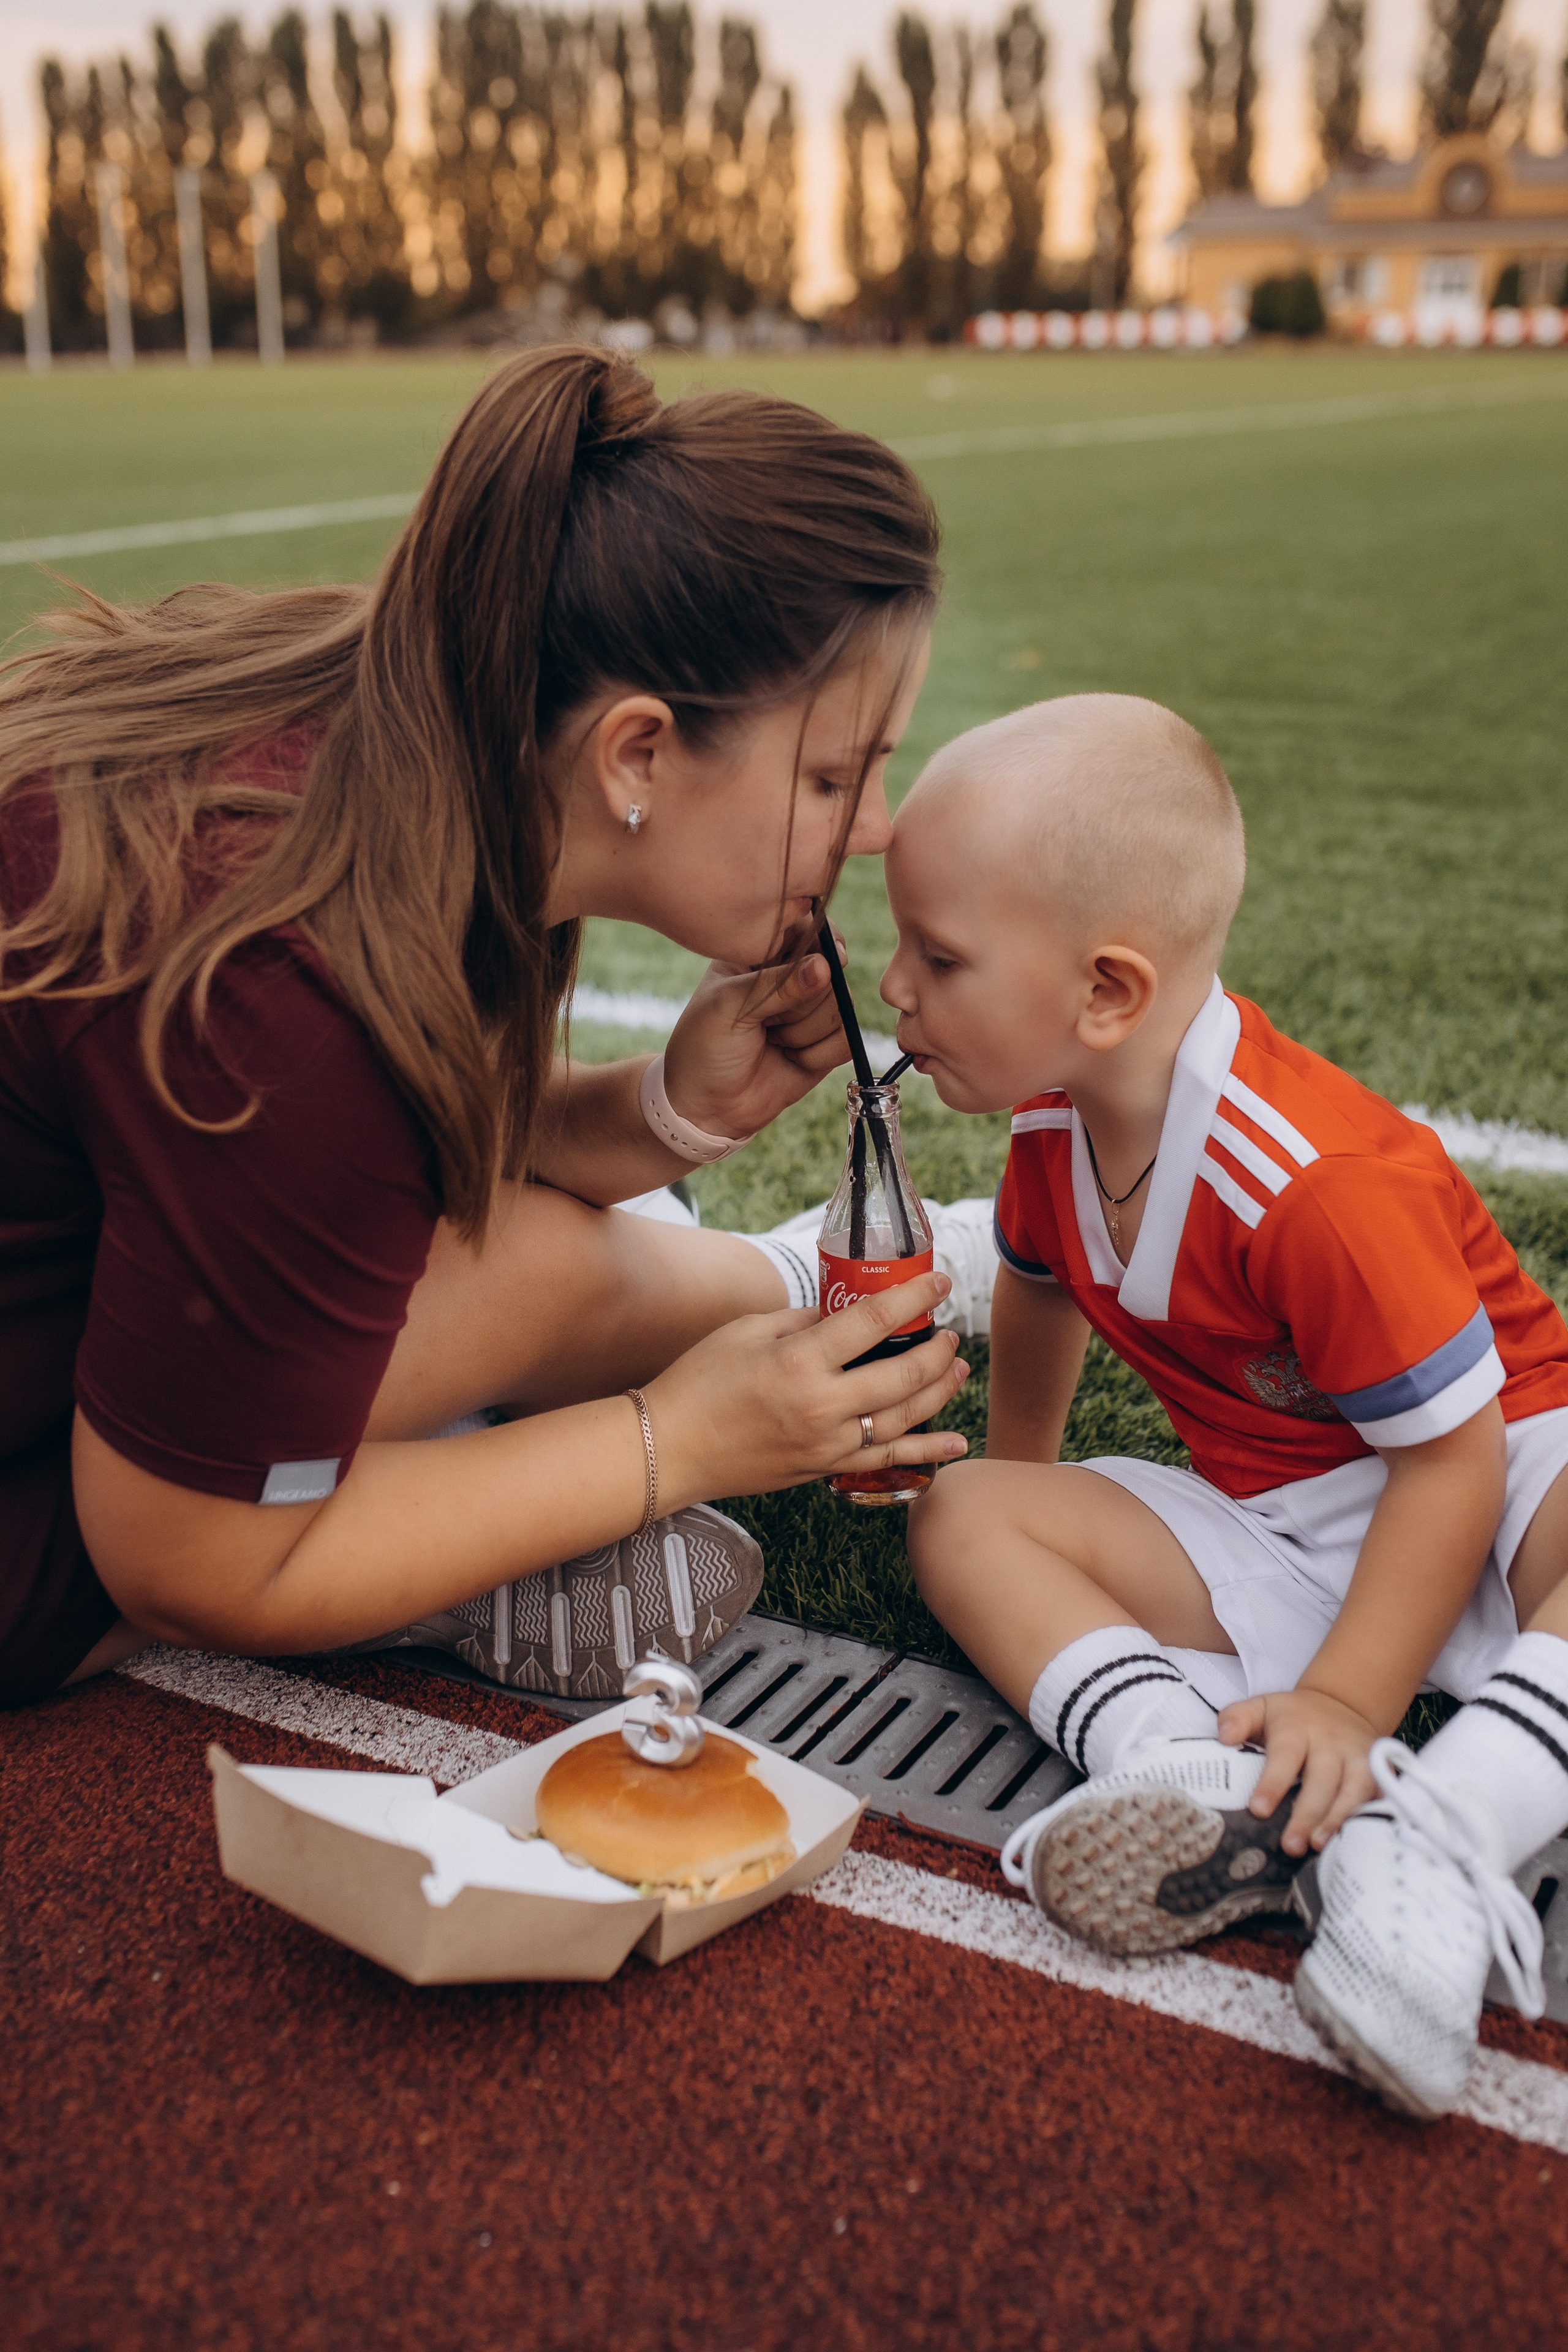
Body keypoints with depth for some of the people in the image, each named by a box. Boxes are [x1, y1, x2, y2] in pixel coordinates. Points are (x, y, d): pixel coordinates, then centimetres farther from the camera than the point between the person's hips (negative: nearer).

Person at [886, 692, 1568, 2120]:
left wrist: (1348, 1702, -28)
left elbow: (1453, 1457, -26)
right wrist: (1022, 1472, 25)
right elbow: (1043, 1288, 17)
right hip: (1267, 1542, 7)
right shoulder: (1056, 1117, -6)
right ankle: (1191, 1777, -34)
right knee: (966, 1519, -13)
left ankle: (1444, 1837, -49)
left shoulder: (1319, 1182, -30)